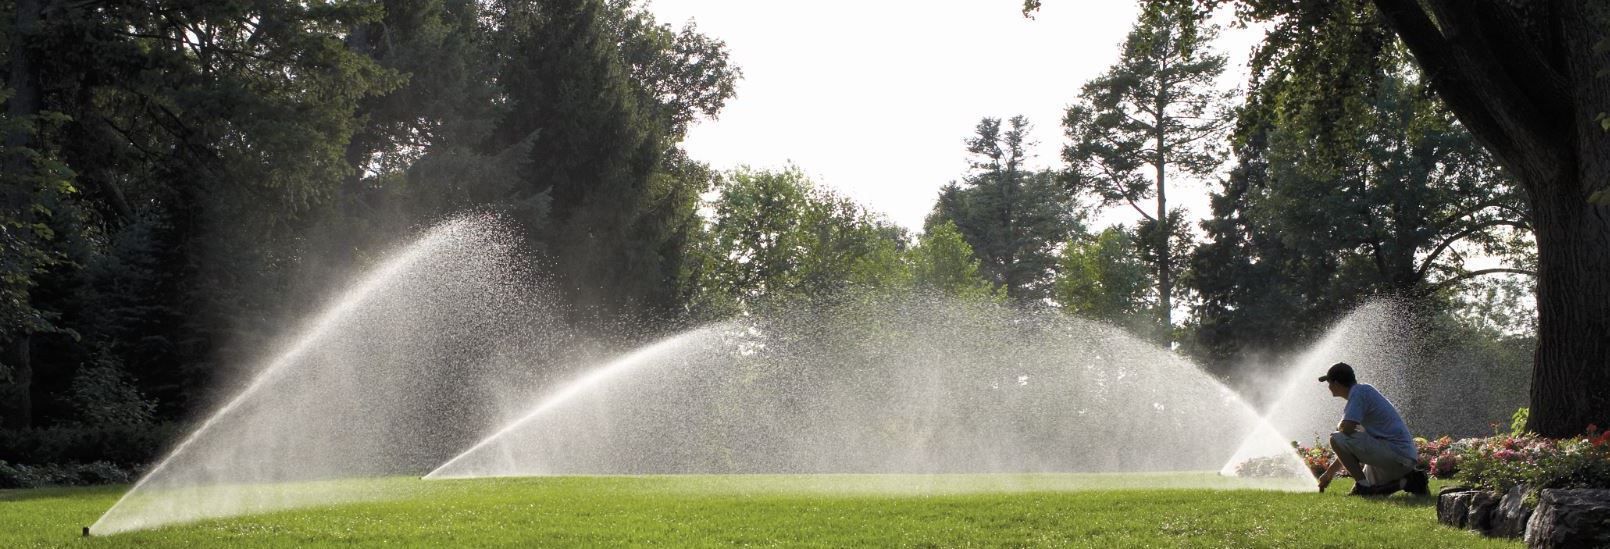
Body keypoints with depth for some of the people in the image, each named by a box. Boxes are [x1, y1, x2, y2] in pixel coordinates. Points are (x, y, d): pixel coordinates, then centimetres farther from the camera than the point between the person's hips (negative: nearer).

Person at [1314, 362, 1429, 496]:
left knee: (1337, 439, -14)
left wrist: (1339, 426, 1)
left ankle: (1363, 485, -13)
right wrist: (1329, 473, 31)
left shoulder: (1359, 392, -10)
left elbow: (1347, 428, -25)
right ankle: (1411, 481, 13)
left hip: (1396, 453, -10)